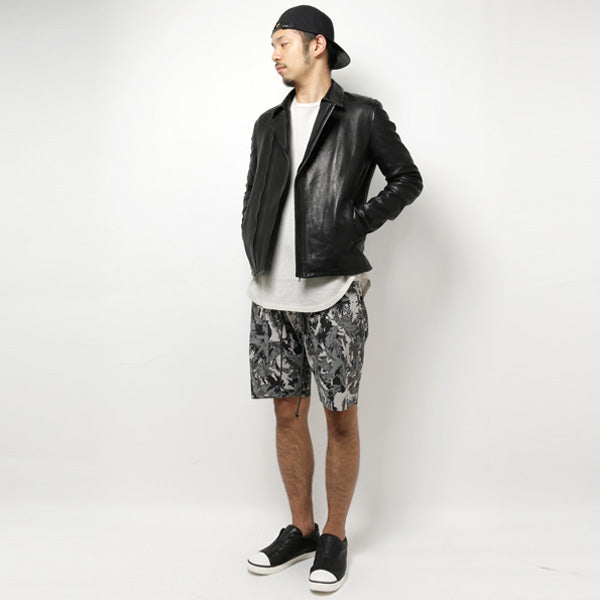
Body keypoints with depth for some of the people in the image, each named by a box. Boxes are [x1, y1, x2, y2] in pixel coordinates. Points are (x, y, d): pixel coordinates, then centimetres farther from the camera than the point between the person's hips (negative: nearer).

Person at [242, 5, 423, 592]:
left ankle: (335, 537, 19)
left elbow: (408, 179, 5)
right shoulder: (269, 124, 16)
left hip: (334, 294, -4)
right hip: (272, 296, 5)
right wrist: (255, 253, 9)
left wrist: (359, 221, -7)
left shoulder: (362, 117, 2)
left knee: (340, 417, 2)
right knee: (287, 413, 10)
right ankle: (300, 528, 26)